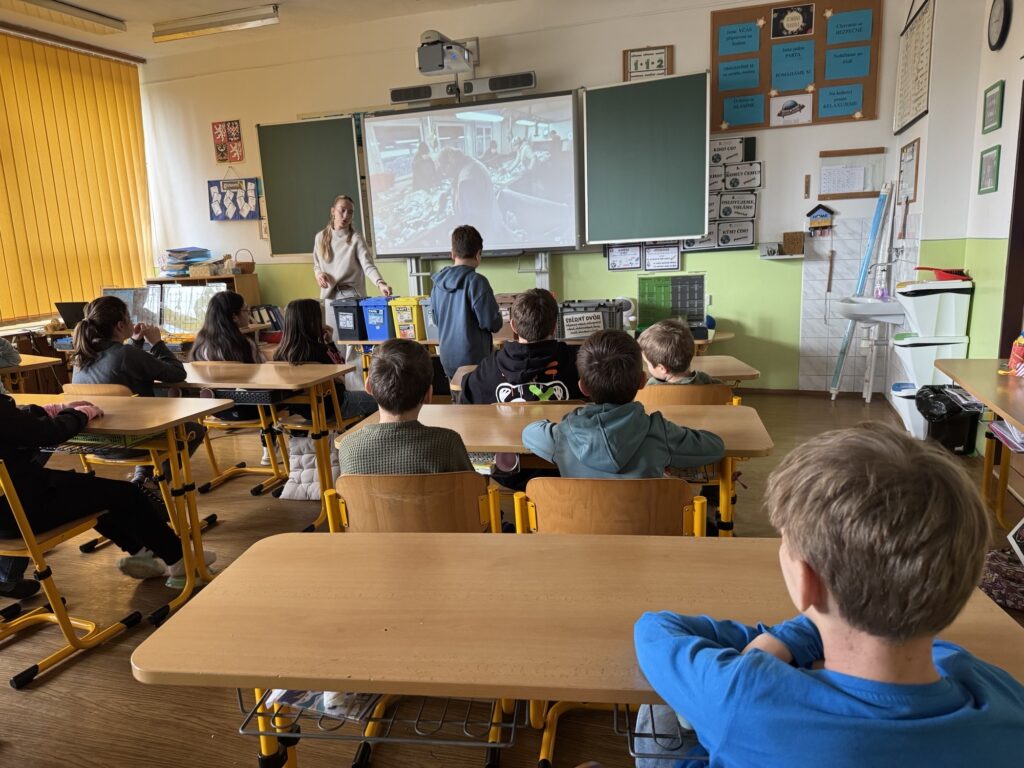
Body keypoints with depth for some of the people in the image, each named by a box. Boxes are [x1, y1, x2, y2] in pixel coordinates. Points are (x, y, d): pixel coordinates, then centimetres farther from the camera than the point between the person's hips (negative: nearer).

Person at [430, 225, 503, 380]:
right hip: (473, 359, -6)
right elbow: (493, 324, -15)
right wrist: (497, 316, 6)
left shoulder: (438, 282, 2)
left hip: (448, 358, 6)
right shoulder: (476, 281, -17)